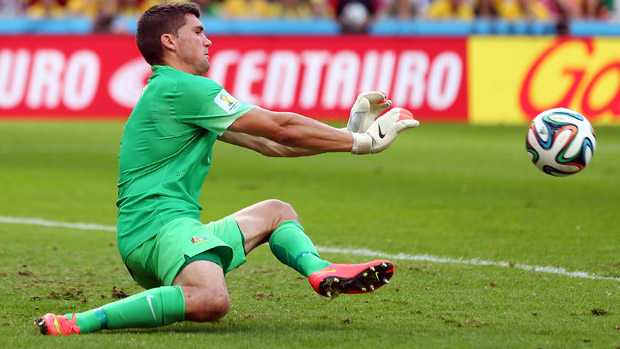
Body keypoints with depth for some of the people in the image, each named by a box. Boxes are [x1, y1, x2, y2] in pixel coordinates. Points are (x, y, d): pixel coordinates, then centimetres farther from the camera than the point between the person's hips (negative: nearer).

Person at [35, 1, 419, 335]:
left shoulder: (171, 91, 23)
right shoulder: (182, 88, -8)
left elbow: (267, 143, 23)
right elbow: (281, 128, -8)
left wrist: (348, 134, 20)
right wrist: (360, 141, 1)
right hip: (159, 224, -11)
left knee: (277, 211, 25)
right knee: (212, 300, -40)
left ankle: (319, 271, -4)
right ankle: (80, 324, -33)